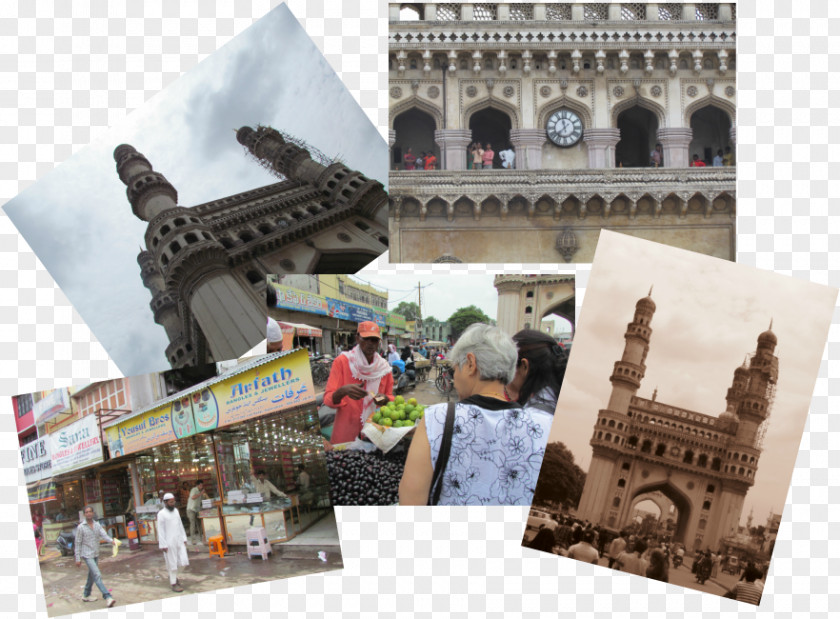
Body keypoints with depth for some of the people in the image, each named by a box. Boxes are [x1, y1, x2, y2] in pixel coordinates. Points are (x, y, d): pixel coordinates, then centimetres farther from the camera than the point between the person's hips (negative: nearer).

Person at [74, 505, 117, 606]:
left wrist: (111, 540, -33)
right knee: (97, 575, -15)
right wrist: (78, 558, -7)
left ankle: (86, 595, 33)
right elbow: (78, 543, -5)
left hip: (96, 555, 6)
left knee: (92, 575, 17)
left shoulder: (97, 525, 5)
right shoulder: (81, 527, -8)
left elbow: (104, 535, -11)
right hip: (87, 555, -6)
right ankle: (108, 597, -22)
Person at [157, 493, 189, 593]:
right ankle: (174, 583, 12)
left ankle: (174, 575, 27)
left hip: (179, 541, 6)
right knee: (172, 563, 0)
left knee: (183, 561, 3)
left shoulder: (175, 511, 10)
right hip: (169, 542, -6)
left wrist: (184, 538, 12)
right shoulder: (161, 514, -10)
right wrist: (163, 545, -13)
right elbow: (160, 530, -11)